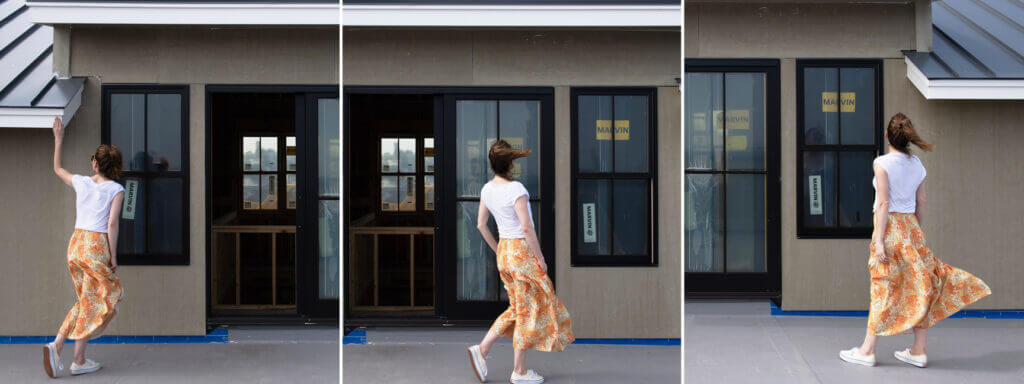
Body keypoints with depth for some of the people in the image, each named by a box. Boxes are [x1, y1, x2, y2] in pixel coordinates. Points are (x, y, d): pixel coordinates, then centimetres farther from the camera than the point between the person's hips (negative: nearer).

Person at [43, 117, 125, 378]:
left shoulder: (81, 182, 7)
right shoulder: (116, 189, -4)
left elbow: (57, 169, 27)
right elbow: (112, 223, -11)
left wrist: (58, 140, 35)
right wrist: (113, 256, -6)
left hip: (76, 244, 5)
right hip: (97, 245, -5)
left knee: (87, 301, 17)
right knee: (95, 303, 5)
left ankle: (56, 346, 2)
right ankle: (78, 361, 4)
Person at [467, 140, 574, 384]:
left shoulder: (487, 190, 4)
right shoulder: (516, 189, -19)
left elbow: (481, 224, 12)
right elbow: (526, 228, -21)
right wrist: (539, 257, -13)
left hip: (504, 250, 8)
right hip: (522, 250, -8)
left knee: (517, 308, 18)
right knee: (528, 310, 3)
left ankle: (482, 348, 9)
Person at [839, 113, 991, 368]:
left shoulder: (883, 163, -10)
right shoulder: (917, 165, 8)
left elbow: (883, 203, -14)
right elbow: (921, 203, 12)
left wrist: (879, 239, -14)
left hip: (890, 227, -6)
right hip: (910, 225, 6)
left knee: (884, 289, -2)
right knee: (919, 286, 8)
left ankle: (867, 351, 5)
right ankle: (918, 351, 13)